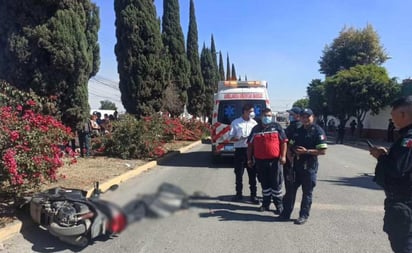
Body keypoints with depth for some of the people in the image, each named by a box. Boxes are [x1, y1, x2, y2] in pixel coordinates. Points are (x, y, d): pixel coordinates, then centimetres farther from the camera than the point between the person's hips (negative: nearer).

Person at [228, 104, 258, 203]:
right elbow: (230, 137, 0)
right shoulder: (235, 122, 1)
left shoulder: (254, 123, 8)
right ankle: (239, 194, 22)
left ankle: (253, 195, 13)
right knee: (238, 173, 7)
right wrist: (240, 138, -17)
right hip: (240, 150, -1)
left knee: (252, 173, 4)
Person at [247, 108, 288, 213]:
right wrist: (249, 159, 9)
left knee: (276, 183, 2)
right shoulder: (256, 129, 10)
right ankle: (265, 204, 23)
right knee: (264, 183, 12)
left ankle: (279, 205, 13)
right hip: (260, 161, 3)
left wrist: (283, 156, -9)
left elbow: (284, 142, 0)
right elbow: (250, 145, 13)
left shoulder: (277, 127, 3)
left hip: (274, 160, -2)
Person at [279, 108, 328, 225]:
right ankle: (286, 213, 21)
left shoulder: (318, 131, -9)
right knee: (290, 190, 10)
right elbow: (291, 145, 19)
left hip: (309, 166, -6)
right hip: (296, 165, 6)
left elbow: (322, 151, -15)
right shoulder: (298, 131, 12)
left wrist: (306, 151, -20)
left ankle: (304, 215, 19)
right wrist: (294, 150, -1)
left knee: (307, 192, 6)